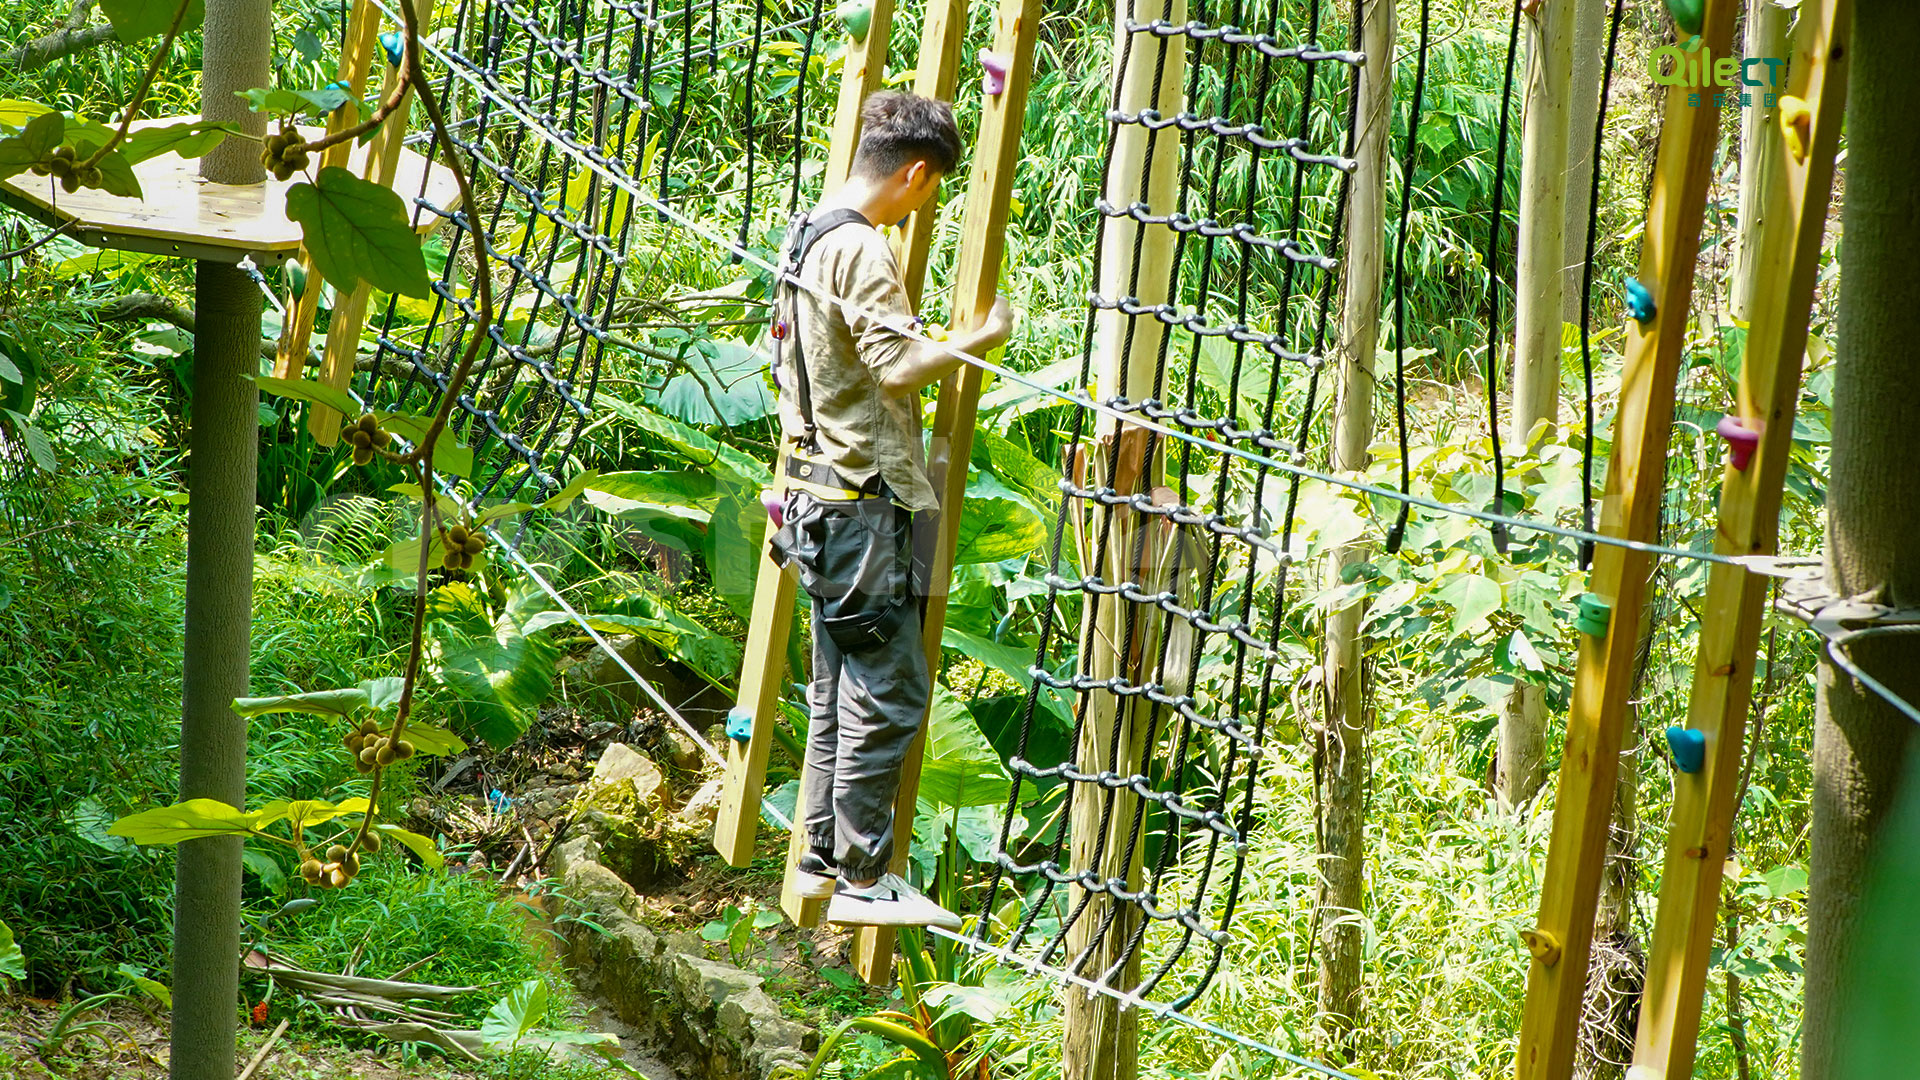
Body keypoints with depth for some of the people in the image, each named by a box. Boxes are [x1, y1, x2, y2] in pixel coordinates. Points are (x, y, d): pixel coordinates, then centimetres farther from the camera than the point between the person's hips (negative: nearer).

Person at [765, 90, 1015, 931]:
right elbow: (899, 366, -24)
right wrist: (983, 337, -12)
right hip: (867, 499, -10)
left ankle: (821, 860, 20)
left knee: (840, 687, 15)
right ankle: (863, 878, -3)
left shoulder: (808, 235, 14)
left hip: (821, 494, 10)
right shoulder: (861, 249, -16)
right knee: (888, 688, -6)